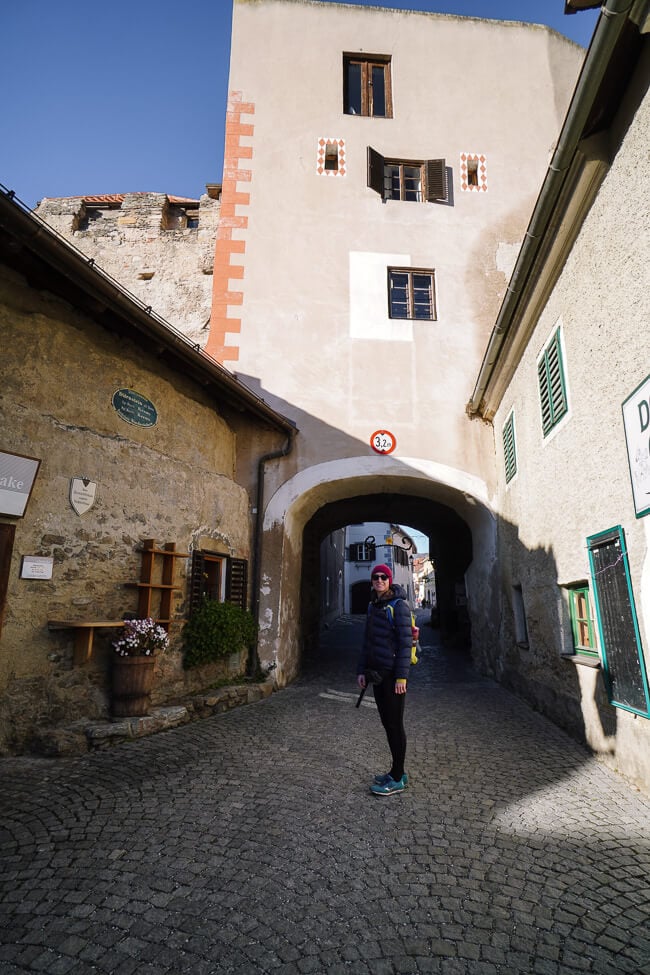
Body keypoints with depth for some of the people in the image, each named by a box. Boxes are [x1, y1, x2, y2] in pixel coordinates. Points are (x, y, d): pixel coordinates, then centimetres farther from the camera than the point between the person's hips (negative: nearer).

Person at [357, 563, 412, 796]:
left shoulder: (398, 606, -11)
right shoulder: (373, 606, 12)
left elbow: (405, 642, -15)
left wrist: (402, 676, -18)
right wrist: (361, 670, 14)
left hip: (393, 674, -8)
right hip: (377, 674, 8)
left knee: (395, 724, 1)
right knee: (387, 723, 14)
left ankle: (397, 779, 12)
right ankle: (397, 772, 27)